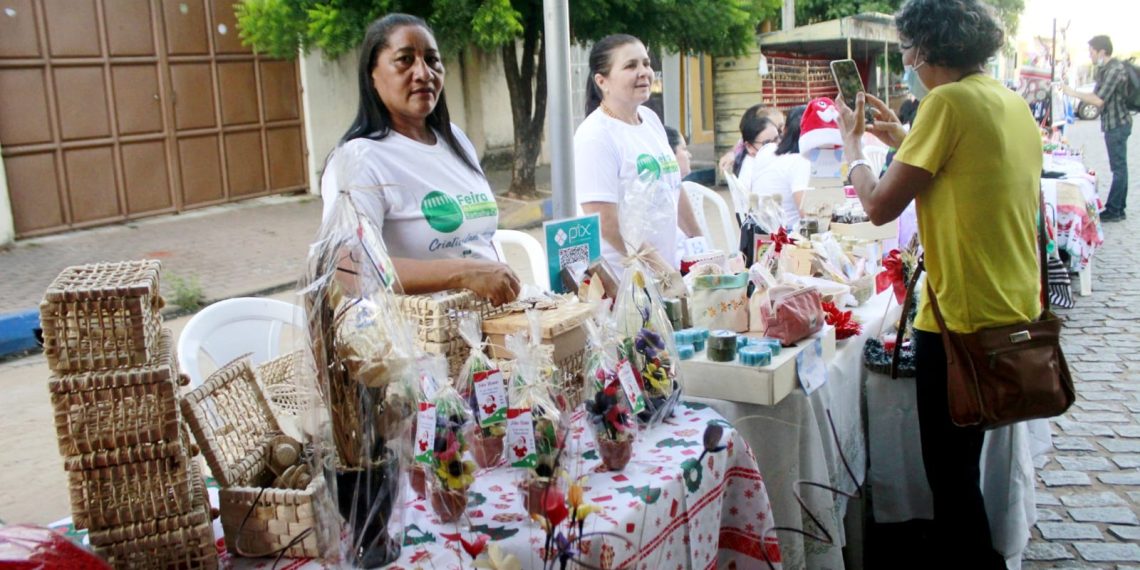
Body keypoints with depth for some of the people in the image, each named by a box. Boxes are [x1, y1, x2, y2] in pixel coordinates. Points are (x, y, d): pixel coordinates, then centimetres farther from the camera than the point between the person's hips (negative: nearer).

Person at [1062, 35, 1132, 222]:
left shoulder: (1116, 70, -19)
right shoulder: (1103, 69, 10)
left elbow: (1099, 100, -22)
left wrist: (1073, 93, -16)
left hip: (1117, 124, -10)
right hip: (1112, 123, 10)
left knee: (1118, 167, -5)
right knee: (1119, 167, 14)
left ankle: (1114, 210, -2)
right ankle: (1119, 207, 22)